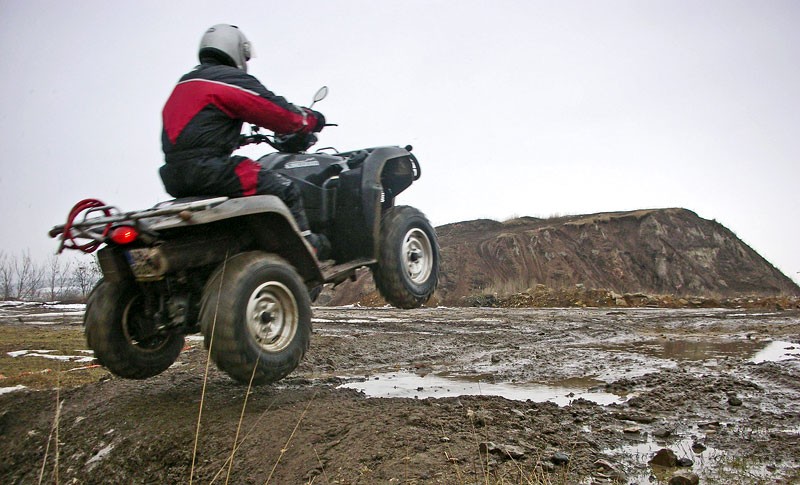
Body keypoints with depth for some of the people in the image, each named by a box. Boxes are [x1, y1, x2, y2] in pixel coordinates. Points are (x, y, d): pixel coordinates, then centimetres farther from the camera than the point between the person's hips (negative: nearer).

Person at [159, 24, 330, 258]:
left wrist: (238, 139, 41)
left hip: (174, 175, 10)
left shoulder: (184, 84, 24)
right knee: (285, 190, -4)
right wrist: (314, 119, 14)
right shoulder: (232, 79, -3)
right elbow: (281, 113, -4)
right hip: (207, 168, -9)